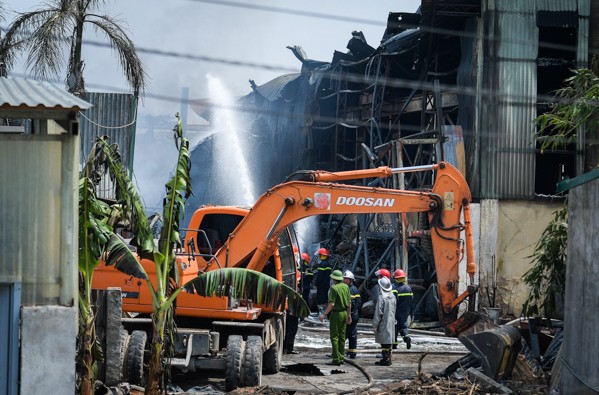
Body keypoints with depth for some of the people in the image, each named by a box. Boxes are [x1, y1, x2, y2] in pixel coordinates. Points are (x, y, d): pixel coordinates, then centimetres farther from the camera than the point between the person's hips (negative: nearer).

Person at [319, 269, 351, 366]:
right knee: (342, 336, 13)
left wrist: (324, 314, -13)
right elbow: (349, 303, 11)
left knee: (334, 336, -3)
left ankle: (336, 359, -7)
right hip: (344, 313, 7)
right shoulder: (346, 287, 6)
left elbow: (332, 304, -20)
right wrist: (349, 314, 20)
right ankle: (341, 357, 16)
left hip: (336, 313, -7)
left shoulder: (334, 288, -16)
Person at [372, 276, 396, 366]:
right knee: (388, 341, 14)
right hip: (391, 322, 7)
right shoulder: (392, 297, 5)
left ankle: (386, 360, -2)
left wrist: (375, 324, -10)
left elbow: (378, 312, -16)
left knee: (384, 342, -3)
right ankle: (388, 359, 21)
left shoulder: (381, 298, -18)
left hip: (383, 323, -7)